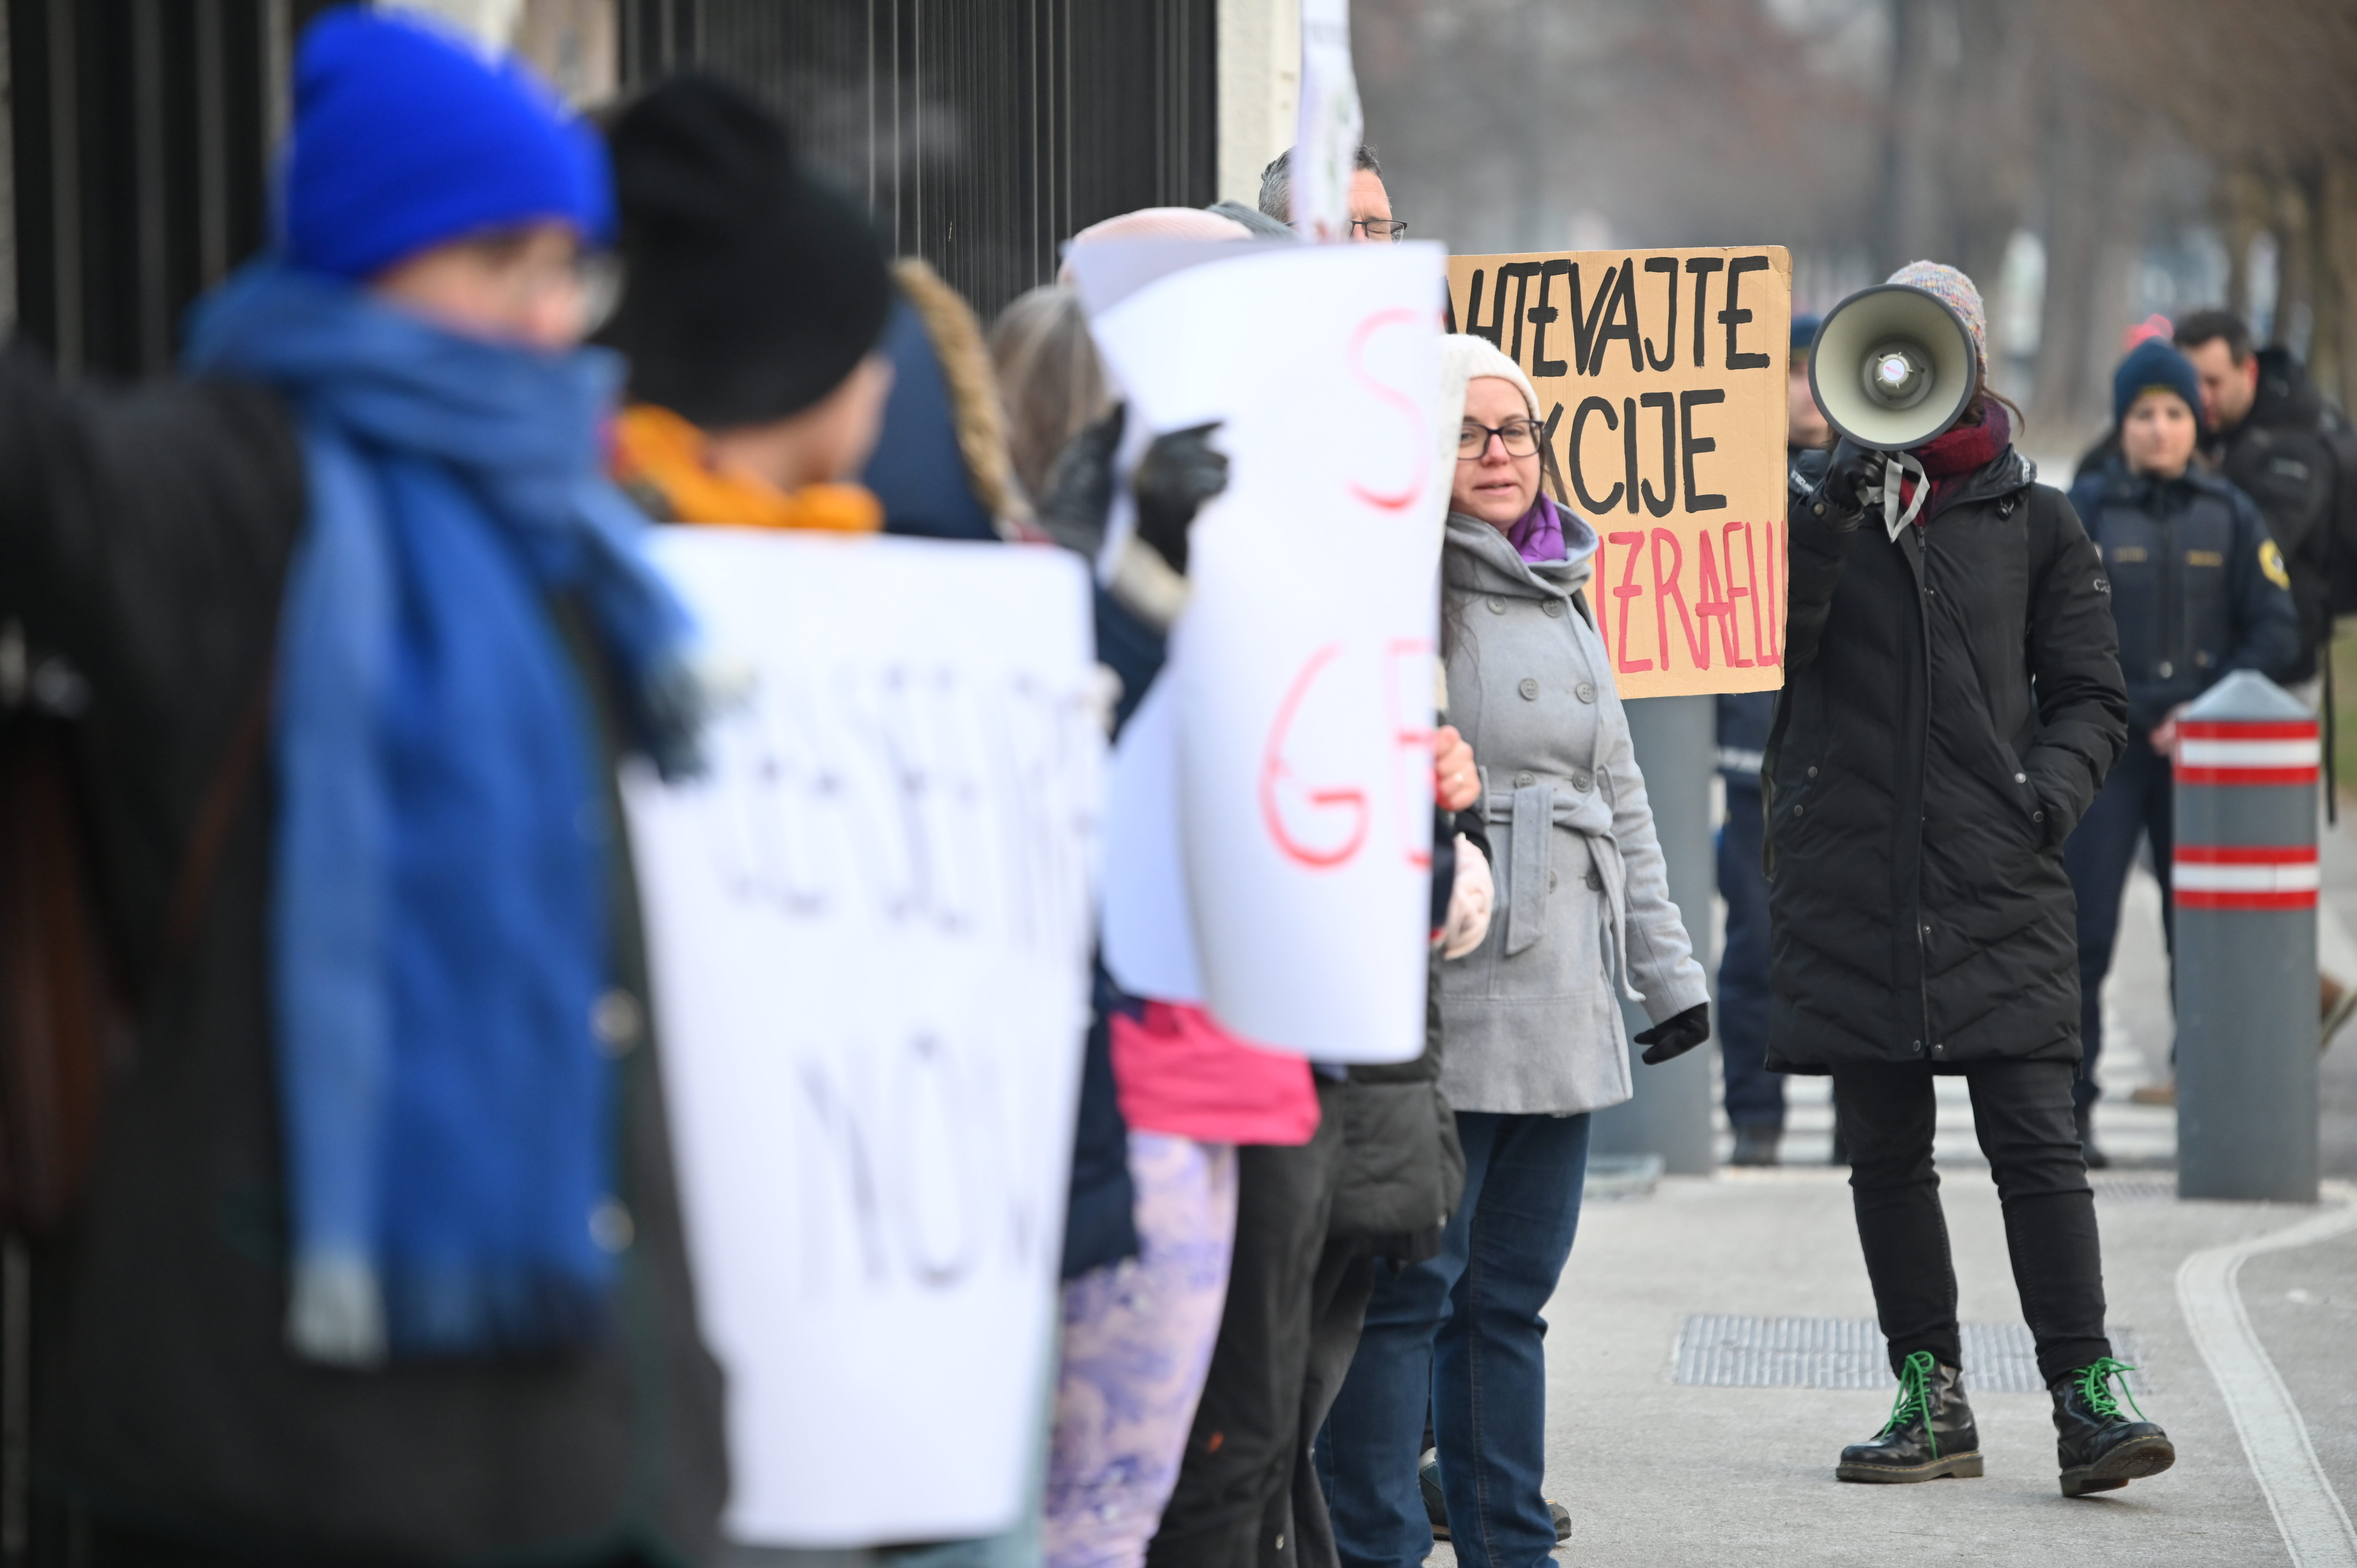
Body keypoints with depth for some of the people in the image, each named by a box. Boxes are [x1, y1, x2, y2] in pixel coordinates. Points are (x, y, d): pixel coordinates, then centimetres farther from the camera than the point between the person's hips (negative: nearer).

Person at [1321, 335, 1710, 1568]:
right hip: (1439, 1002, -8)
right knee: (1405, 1291, -6)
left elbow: (1619, 797, 26)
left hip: (1561, 1004, 8)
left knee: (1511, 1293, 12)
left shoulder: (1561, 597, 19)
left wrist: (1665, 967, 25)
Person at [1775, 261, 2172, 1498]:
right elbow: (1764, 640, -5)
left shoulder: (2034, 525, 9)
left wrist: (2053, 790, -8)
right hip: (1850, 884, 2)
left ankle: (2085, 1396, -12)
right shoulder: (1819, 505, 10)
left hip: (1999, 885, -2)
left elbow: (2091, 696, 10)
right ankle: (1931, 1401, 14)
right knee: (1886, 1153, 6)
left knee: (2036, 1140, -10)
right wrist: (1831, 503, -15)